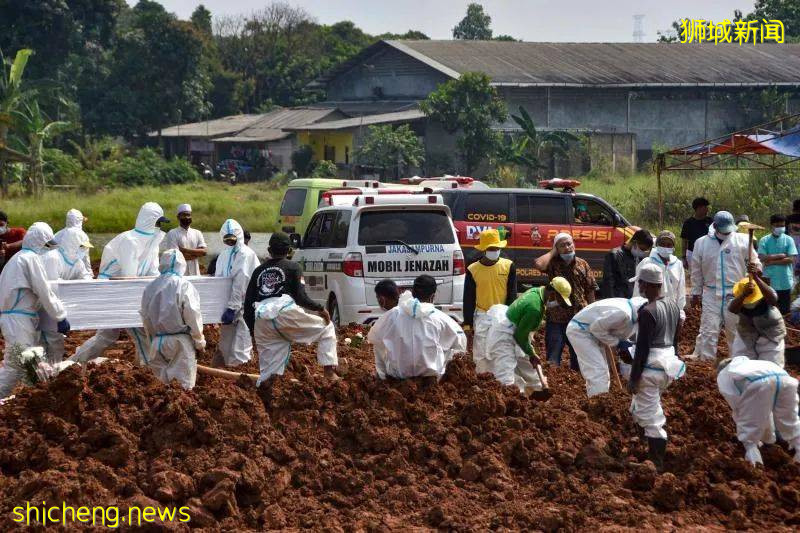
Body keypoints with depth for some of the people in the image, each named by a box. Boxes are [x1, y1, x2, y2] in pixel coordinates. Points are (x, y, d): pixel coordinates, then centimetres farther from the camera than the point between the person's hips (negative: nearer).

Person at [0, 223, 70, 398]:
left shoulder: (18, 258, 20)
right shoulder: (31, 258, -10)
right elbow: (44, 292, -13)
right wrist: (61, 316, -8)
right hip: (18, 319, -10)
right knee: (15, 365, -11)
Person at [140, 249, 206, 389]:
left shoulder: (150, 287, 4)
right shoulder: (184, 286, -11)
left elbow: (145, 318, 11)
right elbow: (192, 316, -10)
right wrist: (200, 341, 2)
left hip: (158, 341, 4)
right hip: (180, 341, -4)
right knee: (184, 384, 0)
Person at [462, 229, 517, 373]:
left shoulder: (508, 266, 0)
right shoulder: (473, 270, -1)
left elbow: (512, 295, 3)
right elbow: (468, 298, 3)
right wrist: (467, 323, -1)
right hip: (482, 316, 0)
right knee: (481, 354, -1)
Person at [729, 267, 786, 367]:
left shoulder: (765, 296, -28)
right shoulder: (739, 300, -23)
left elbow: (773, 299, -53)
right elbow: (732, 309, -47)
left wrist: (756, 278, -64)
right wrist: (744, 294, -67)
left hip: (771, 338, -1)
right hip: (746, 336, 1)